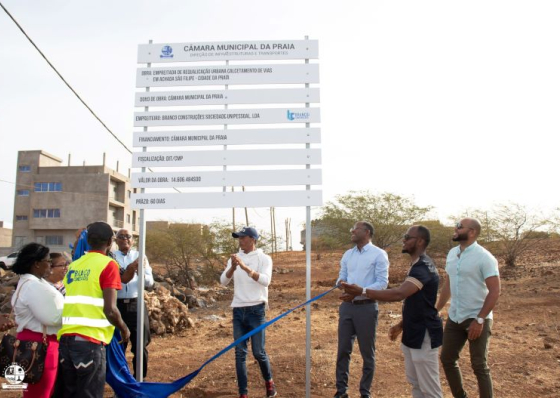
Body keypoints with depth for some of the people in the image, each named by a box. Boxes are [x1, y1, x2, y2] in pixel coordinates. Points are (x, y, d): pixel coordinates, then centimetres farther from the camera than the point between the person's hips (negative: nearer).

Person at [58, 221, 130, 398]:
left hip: (65, 337, 7)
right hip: (90, 340, -7)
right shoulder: (108, 265, -7)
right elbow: (110, 310, -13)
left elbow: (66, 301, 17)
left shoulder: (73, 265, 14)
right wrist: (124, 329, 3)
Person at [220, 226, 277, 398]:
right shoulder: (235, 258, 9)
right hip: (238, 310, 4)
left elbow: (265, 281, -19)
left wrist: (245, 267, -28)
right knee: (240, 353, 5)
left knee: (259, 352, 1)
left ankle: (269, 381, 28)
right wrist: (232, 267, -20)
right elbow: (223, 281, -1)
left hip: (256, 310, -4)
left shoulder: (264, 258, -4)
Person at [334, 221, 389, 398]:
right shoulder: (348, 254, 12)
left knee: (367, 352, 8)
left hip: (366, 307, -5)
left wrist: (358, 292, -23)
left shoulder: (379, 254, -7)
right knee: (343, 350, 10)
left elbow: (382, 283, -13)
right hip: (346, 306, 5)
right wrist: (341, 283, -10)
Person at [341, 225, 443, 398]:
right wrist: (401, 325, 16)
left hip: (424, 335, -10)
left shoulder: (423, 267, -23)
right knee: (415, 383, 20)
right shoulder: (418, 265, 12)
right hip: (413, 333, 10)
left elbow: (399, 294, -36)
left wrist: (362, 291, -37)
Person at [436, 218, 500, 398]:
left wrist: (479, 320, -20)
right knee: (447, 359, 13)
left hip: (477, 319, -7)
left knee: (479, 366, 2)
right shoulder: (452, 253, 7)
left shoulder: (484, 257, -14)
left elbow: (494, 291, -16)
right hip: (454, 318, 7)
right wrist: (436, 310, 11)